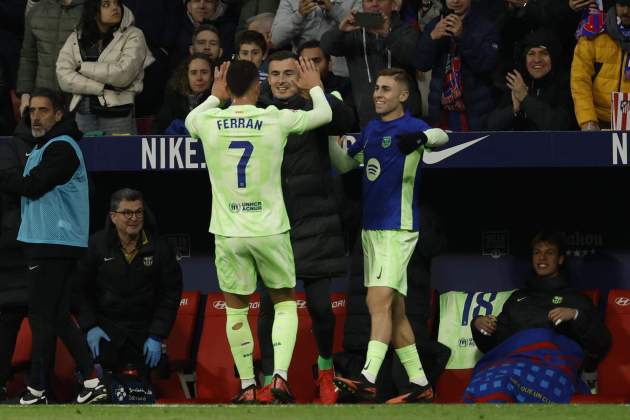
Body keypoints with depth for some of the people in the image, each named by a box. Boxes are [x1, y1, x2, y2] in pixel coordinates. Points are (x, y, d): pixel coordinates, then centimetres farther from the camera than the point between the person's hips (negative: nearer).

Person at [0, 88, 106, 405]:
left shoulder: (61, 148, -11)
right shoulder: (44, 148, 21)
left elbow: (33, 186, -18)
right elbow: (29, 188, 17)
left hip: (54, 244, -10)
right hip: (43, 241, 10)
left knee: (42, 316, -7)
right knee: (58, 317, 8)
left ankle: (37, 390, -5)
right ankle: (91, 382, 7)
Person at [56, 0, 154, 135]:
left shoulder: (133, 36, 1)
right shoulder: (75, 38, 10)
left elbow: (123, 74, -12)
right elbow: (64, 77, -2)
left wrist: (82, 67, -4)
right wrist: (103, 88, -12)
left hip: (118, 115, -3)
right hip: (83, 114, 3)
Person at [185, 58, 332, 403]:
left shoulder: (208, 122, -4)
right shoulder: (276, 120, -7)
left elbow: (189, 120, 23)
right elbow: (325, 115, 11)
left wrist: (215, 96, 37)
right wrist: (315, 88, 30)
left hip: (228, 232, 1)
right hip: (270, 230, -1)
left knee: (236, 310, 13)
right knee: (285, 303, 13)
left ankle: (247, 386, 13)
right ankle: (280, 375, -3)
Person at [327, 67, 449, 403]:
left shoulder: (409, 127, -9)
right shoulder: (370, 129, 14)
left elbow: (440, 136, -29)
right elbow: (344, 164, 24)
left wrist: (420, 138, -50)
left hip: (397, 230, -8)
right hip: (371, 230, 8)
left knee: (380, 301, -18)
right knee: (394, 309, 10)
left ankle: (367, 381, -27)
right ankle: (419, 383, 16)